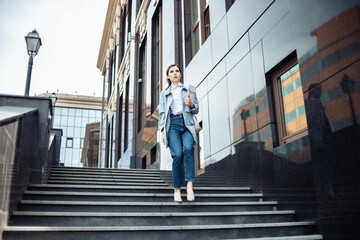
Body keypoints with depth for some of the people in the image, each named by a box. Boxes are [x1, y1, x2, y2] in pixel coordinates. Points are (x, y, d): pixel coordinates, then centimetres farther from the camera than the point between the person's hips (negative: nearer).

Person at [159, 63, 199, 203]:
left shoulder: (188, 90, 21)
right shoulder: (164, 93, 21)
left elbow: (196, 110, 17)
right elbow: (162, 113, 15)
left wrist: (191, 104, -7)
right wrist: (162, 131, 2)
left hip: (187, 124, 0)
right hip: (172, 124, 0)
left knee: (188, 148, -28)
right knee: (177, 154, -18)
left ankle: (189, 185, -28)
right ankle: (177, 189, -8)